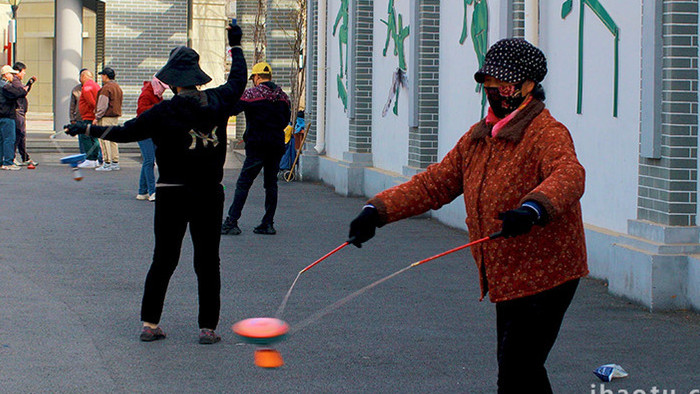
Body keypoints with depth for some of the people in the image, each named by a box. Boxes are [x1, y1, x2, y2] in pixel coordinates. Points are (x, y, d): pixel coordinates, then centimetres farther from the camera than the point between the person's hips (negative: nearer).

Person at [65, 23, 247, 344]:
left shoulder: (165, 112, -10)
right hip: (210, 194, 2)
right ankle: (208, 327, 4)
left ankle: (150, 323, 9)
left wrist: (87, 129, 3)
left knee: (163, 260, 8)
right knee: (208, 262, 5)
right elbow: (238, 80, 19)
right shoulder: (218, 101, -1)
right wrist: (235, 45, 34)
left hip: (172, 194, -2)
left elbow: (127, 132, -8)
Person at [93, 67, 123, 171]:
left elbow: (103, 105, -16)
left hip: (106, 118, -9)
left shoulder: (106, 88, -14)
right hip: (115, 117, 9)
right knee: (113, 140, 12)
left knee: (104, 140, -5)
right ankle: (115, 163, 12)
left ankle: (107, 163, -7)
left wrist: (97, 117, -11)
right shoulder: (118, 87, 14)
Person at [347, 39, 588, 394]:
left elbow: (569, 175, -33)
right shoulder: (478, 137, 14)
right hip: (506, 282, 9)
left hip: (544, 279, -9)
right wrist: (377, 211, 3)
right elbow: (434, 183, 15)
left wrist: (532, 209, -53)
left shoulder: (547, 133, -13)